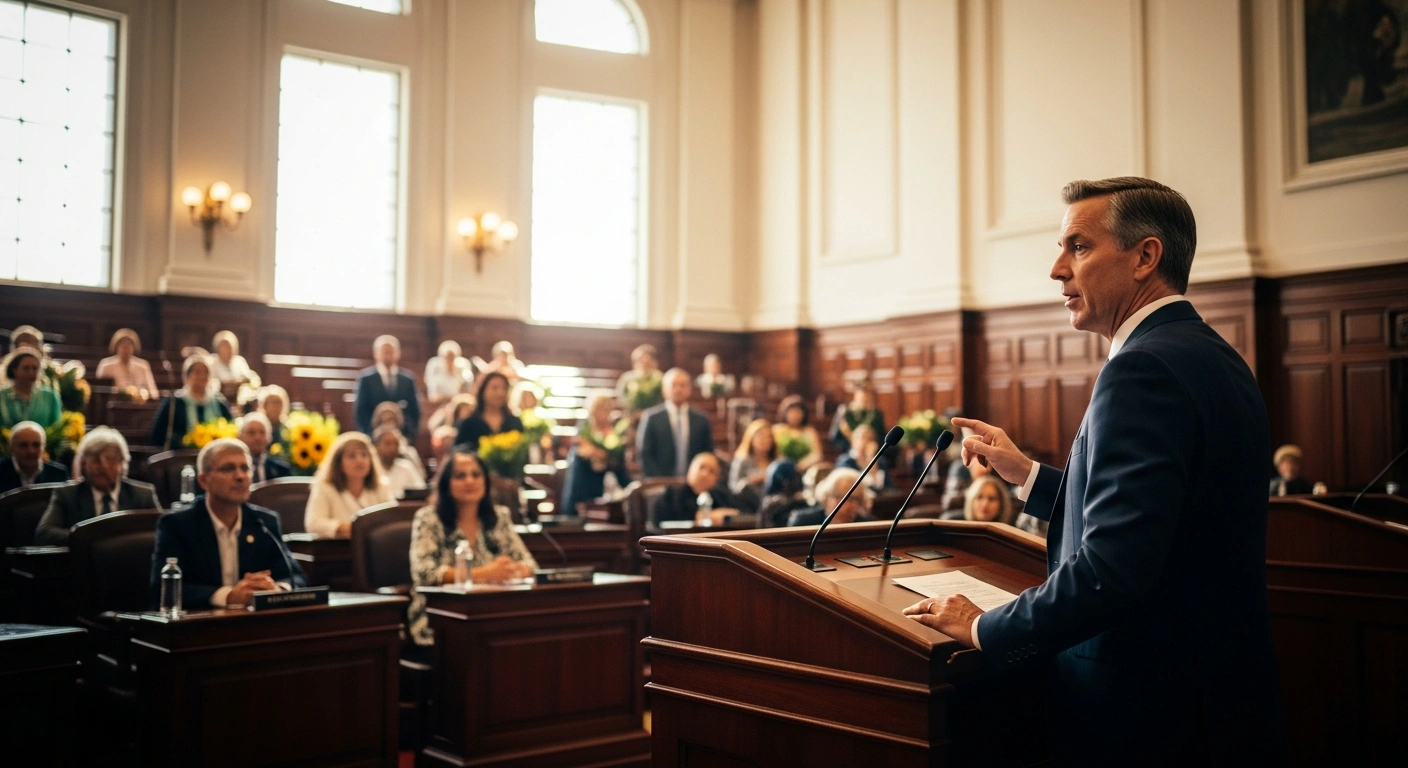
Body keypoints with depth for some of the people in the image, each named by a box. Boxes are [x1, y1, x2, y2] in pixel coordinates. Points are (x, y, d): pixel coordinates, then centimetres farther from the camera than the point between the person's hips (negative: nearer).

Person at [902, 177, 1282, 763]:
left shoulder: (1144, 369, -21)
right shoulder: (1217, 359, 9)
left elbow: (1111, 569, -29)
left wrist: (985, 628, -16)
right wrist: (1027, 475, 15)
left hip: (1147, 715, -9)